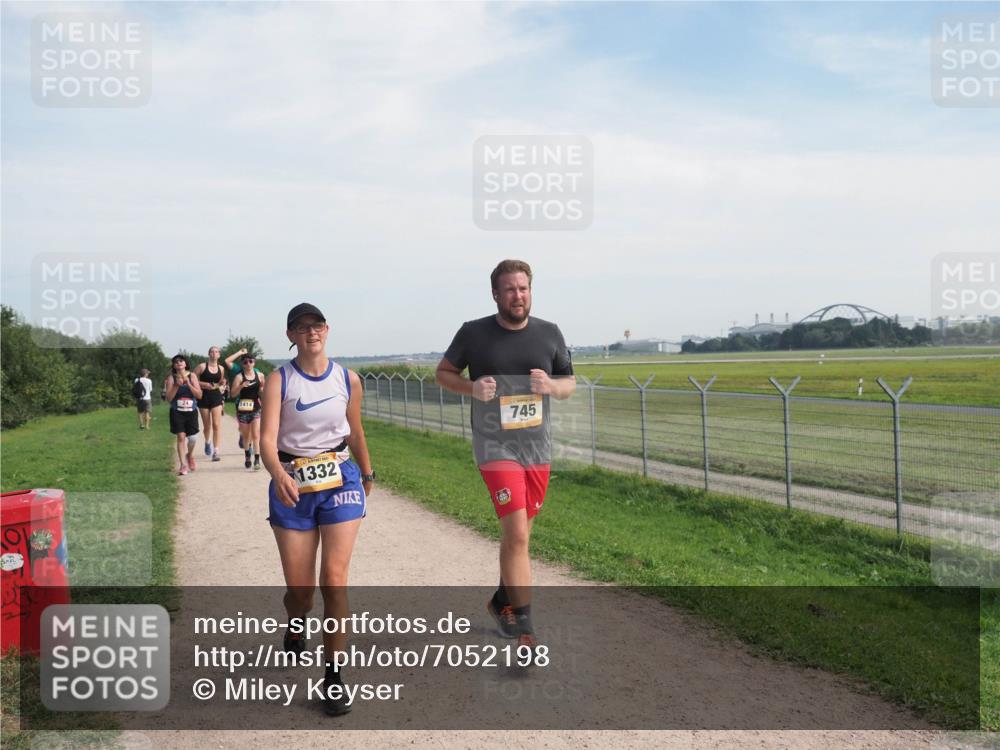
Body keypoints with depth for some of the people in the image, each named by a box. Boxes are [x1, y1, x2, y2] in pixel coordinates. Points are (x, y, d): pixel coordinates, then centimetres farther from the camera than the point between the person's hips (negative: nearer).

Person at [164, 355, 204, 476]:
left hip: (191, 411, 1)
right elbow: (169, 398, -5)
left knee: (192, 438, 2)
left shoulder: (192, 376, 4)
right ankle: (183, 465, -2)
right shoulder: (171, 378, 1)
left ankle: (190, 455, 34)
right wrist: (177, 385, -15)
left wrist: (188, 384, -12)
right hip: (177, 412, -1)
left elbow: (199, 395, -2)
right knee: (181, 437, -8)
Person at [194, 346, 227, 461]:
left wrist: (222, 385, -1)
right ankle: (208, 442, 43)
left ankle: (215, 452, -12)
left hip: (216, 397, 1)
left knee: (217, 425, -11)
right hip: (204, 397, -1)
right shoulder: (202, 367, -5)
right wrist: (204, 384, -16)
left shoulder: (221, 369, 6)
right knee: (207, 425, 11)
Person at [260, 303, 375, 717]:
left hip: (340, 479, 1)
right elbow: (267, 438, -17)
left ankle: (334, 677, 2)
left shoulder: (348, 379, 2)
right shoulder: (278, 380, -6)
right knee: (299, 589, 5)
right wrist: (278, 475, -36)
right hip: (291, 484, -1)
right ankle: (294, 628, 43)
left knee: (334, 580, -10)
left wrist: (367, 474, 23)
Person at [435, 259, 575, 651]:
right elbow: (443, 372, 7)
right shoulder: (474, 333, -5)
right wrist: (472, 388, -14)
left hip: (538, 447, 4)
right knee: (516, 534, -14)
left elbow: (570, 384, 11)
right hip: (495, 446, -4)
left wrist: (551, 385, -13)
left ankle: (502, 601, 37)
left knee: (518, 534, 15)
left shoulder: (549, 333, 3)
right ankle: (523, 626, -6)